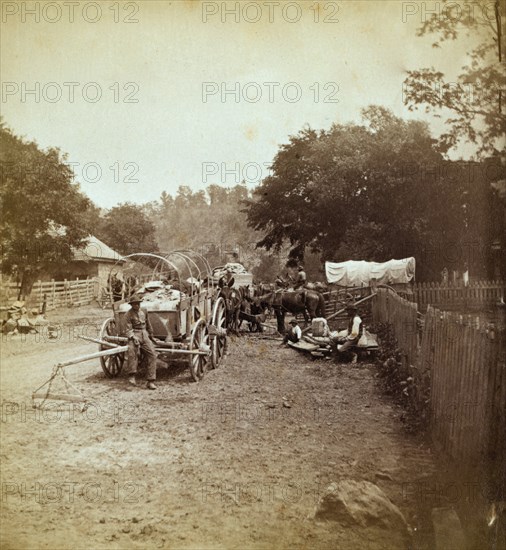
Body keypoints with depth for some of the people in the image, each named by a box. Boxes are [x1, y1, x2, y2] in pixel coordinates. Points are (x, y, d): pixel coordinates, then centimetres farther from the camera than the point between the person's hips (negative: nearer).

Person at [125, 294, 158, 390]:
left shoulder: (144, 312, 14)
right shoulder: (128, 314, -1)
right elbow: (128, 329, -8)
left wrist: (151, 335, 34)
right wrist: (133, 338, -24)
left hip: (144, 335, 5)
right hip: (134, 335, -5)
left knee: (152, 353, -15)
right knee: (132, 349, -37)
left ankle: (151, 381, -14)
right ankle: (132, 375, -30)